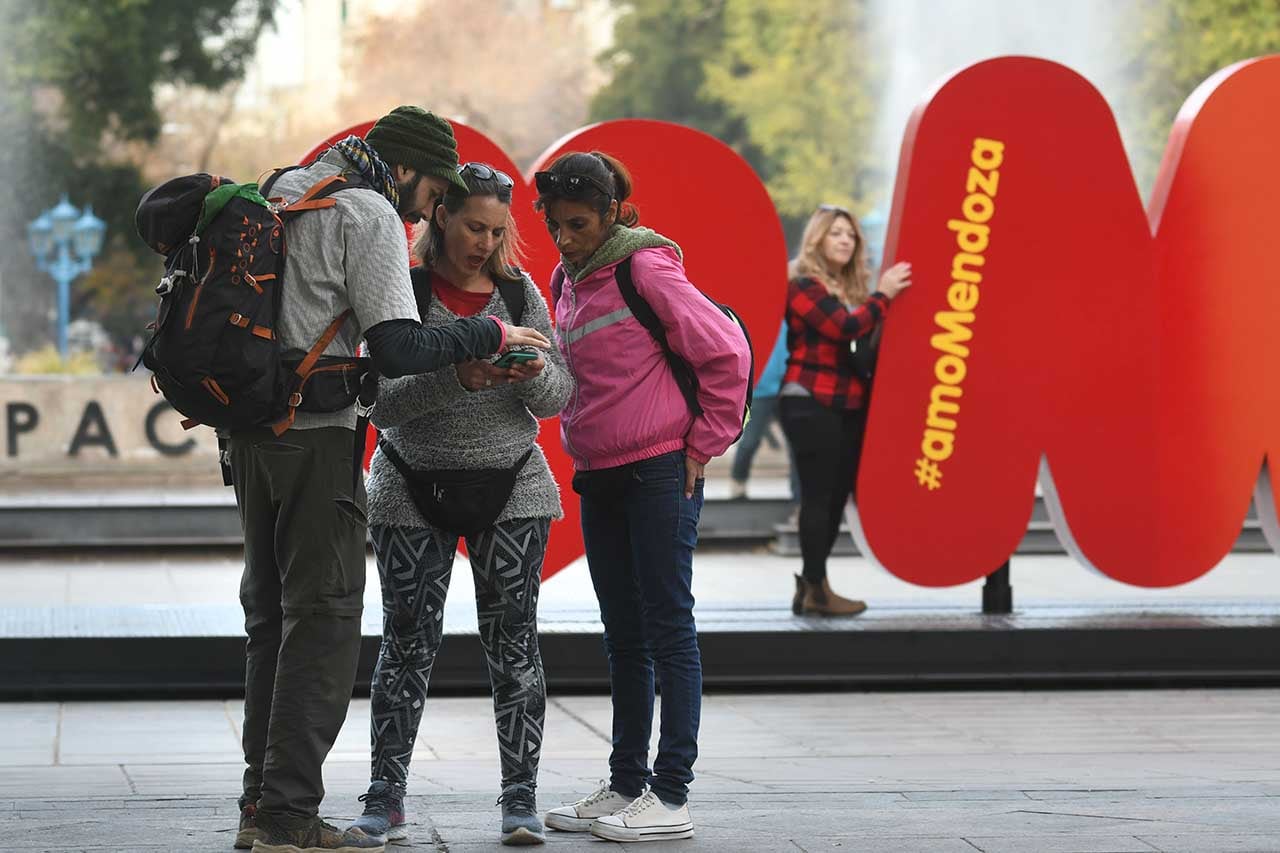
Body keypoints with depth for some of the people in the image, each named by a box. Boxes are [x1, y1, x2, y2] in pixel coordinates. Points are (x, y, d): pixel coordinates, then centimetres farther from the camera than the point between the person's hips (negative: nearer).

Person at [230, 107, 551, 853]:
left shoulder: (280, 191, 16)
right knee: (324, 620, -5)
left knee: (271, 612, 14)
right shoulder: (371, 217, -10)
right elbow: (398, 351, -16)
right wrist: (490, 336, -4)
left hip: (251, 426, 9)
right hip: (316, 434, -9)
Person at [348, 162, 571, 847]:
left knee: (513, 641, 0)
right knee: (407, 639, 0)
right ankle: (386, 797, 8)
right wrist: (458, 379, -30)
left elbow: (558, 396, 2)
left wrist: (533, 373, -20)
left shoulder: (519, 290, 3)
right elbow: (382, 402, -15)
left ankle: (520, 798, 5)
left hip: (511, 484, 2)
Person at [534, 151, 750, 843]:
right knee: (623, 636, 12)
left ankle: (671, 796, -5)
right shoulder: (567, 281, 11)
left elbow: (727, 353, -12)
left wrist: (704, 444, -8)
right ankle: (626, 784, 18)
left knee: (668, 629, -6)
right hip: (599, 478, 8)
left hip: (660, 473, -8)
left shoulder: (646, 269, -12)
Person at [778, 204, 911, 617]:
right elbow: (845, 327, -19)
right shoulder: (803, 284, -6)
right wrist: (883, 296, -11)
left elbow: (867, 340, 13)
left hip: (848, 406, 8)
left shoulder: (851, 288, 19)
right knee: (818, 495, -8)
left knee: (836, 496, 8)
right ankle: (816, 587, -5)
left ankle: (811, 585, 14)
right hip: (811, 405, -8)